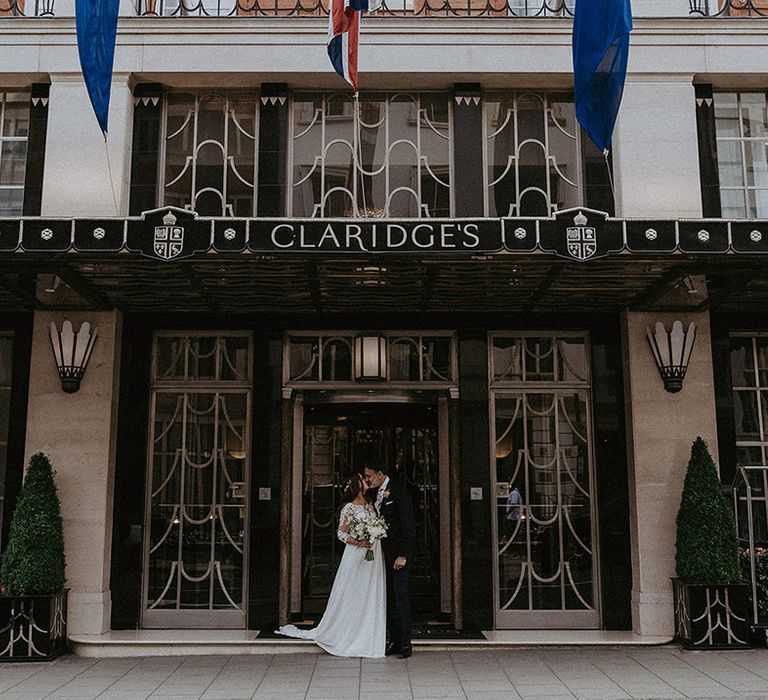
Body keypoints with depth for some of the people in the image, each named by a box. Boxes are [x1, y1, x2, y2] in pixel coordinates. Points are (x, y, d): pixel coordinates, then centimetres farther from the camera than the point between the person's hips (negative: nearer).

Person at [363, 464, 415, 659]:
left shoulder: (399, 491, -11)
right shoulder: (376, 494, 13)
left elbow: (408, 525, -15)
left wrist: (402, 555, -18)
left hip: (398, 552, -8)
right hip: (383, 553, 8)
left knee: (400, 594, -7)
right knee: (388, 596, 8)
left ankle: (405, 642, 0)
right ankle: (394, 640, 13)